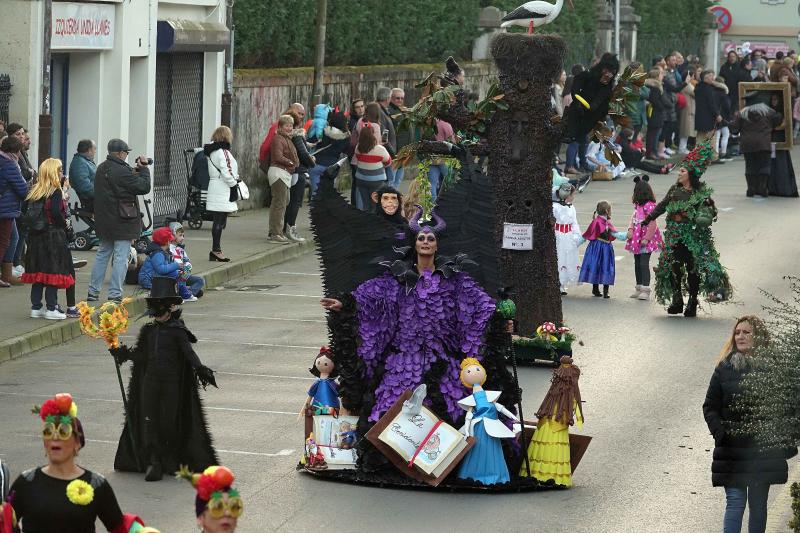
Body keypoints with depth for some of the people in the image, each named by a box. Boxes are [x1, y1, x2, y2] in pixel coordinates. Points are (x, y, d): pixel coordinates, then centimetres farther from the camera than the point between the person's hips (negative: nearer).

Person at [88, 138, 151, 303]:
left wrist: (135, 171, 7)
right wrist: (143, 169, -2)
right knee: (121, 257, -3)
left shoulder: (101, 169, 8)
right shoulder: (121, 171, -19)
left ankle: (93, 292, 17)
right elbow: (144, 187, -15)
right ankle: (115, 294, -4)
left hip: (104, 220, 8)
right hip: (122, 221, -8)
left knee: (102, 254, 16)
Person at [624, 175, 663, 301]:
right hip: (637, 237, 9)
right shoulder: (638, 205, 12)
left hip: (646, 237, -9)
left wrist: (646, 238, -18)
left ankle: (645, 290, -10)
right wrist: (630, 230, -3)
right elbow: (634, 218, 14)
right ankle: (639, 288, 21)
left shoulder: (649, 206, -16)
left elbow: (652, 224, -18)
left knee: (644, 263, -11)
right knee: (637, 263, 13)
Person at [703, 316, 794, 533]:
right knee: (735, 503, -6)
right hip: (732, 448, 0)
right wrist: (720, 432, -9)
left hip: (763, 448, 0)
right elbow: (710, 407, 5)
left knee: (758, 505, 10)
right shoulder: (725, 367, 1)